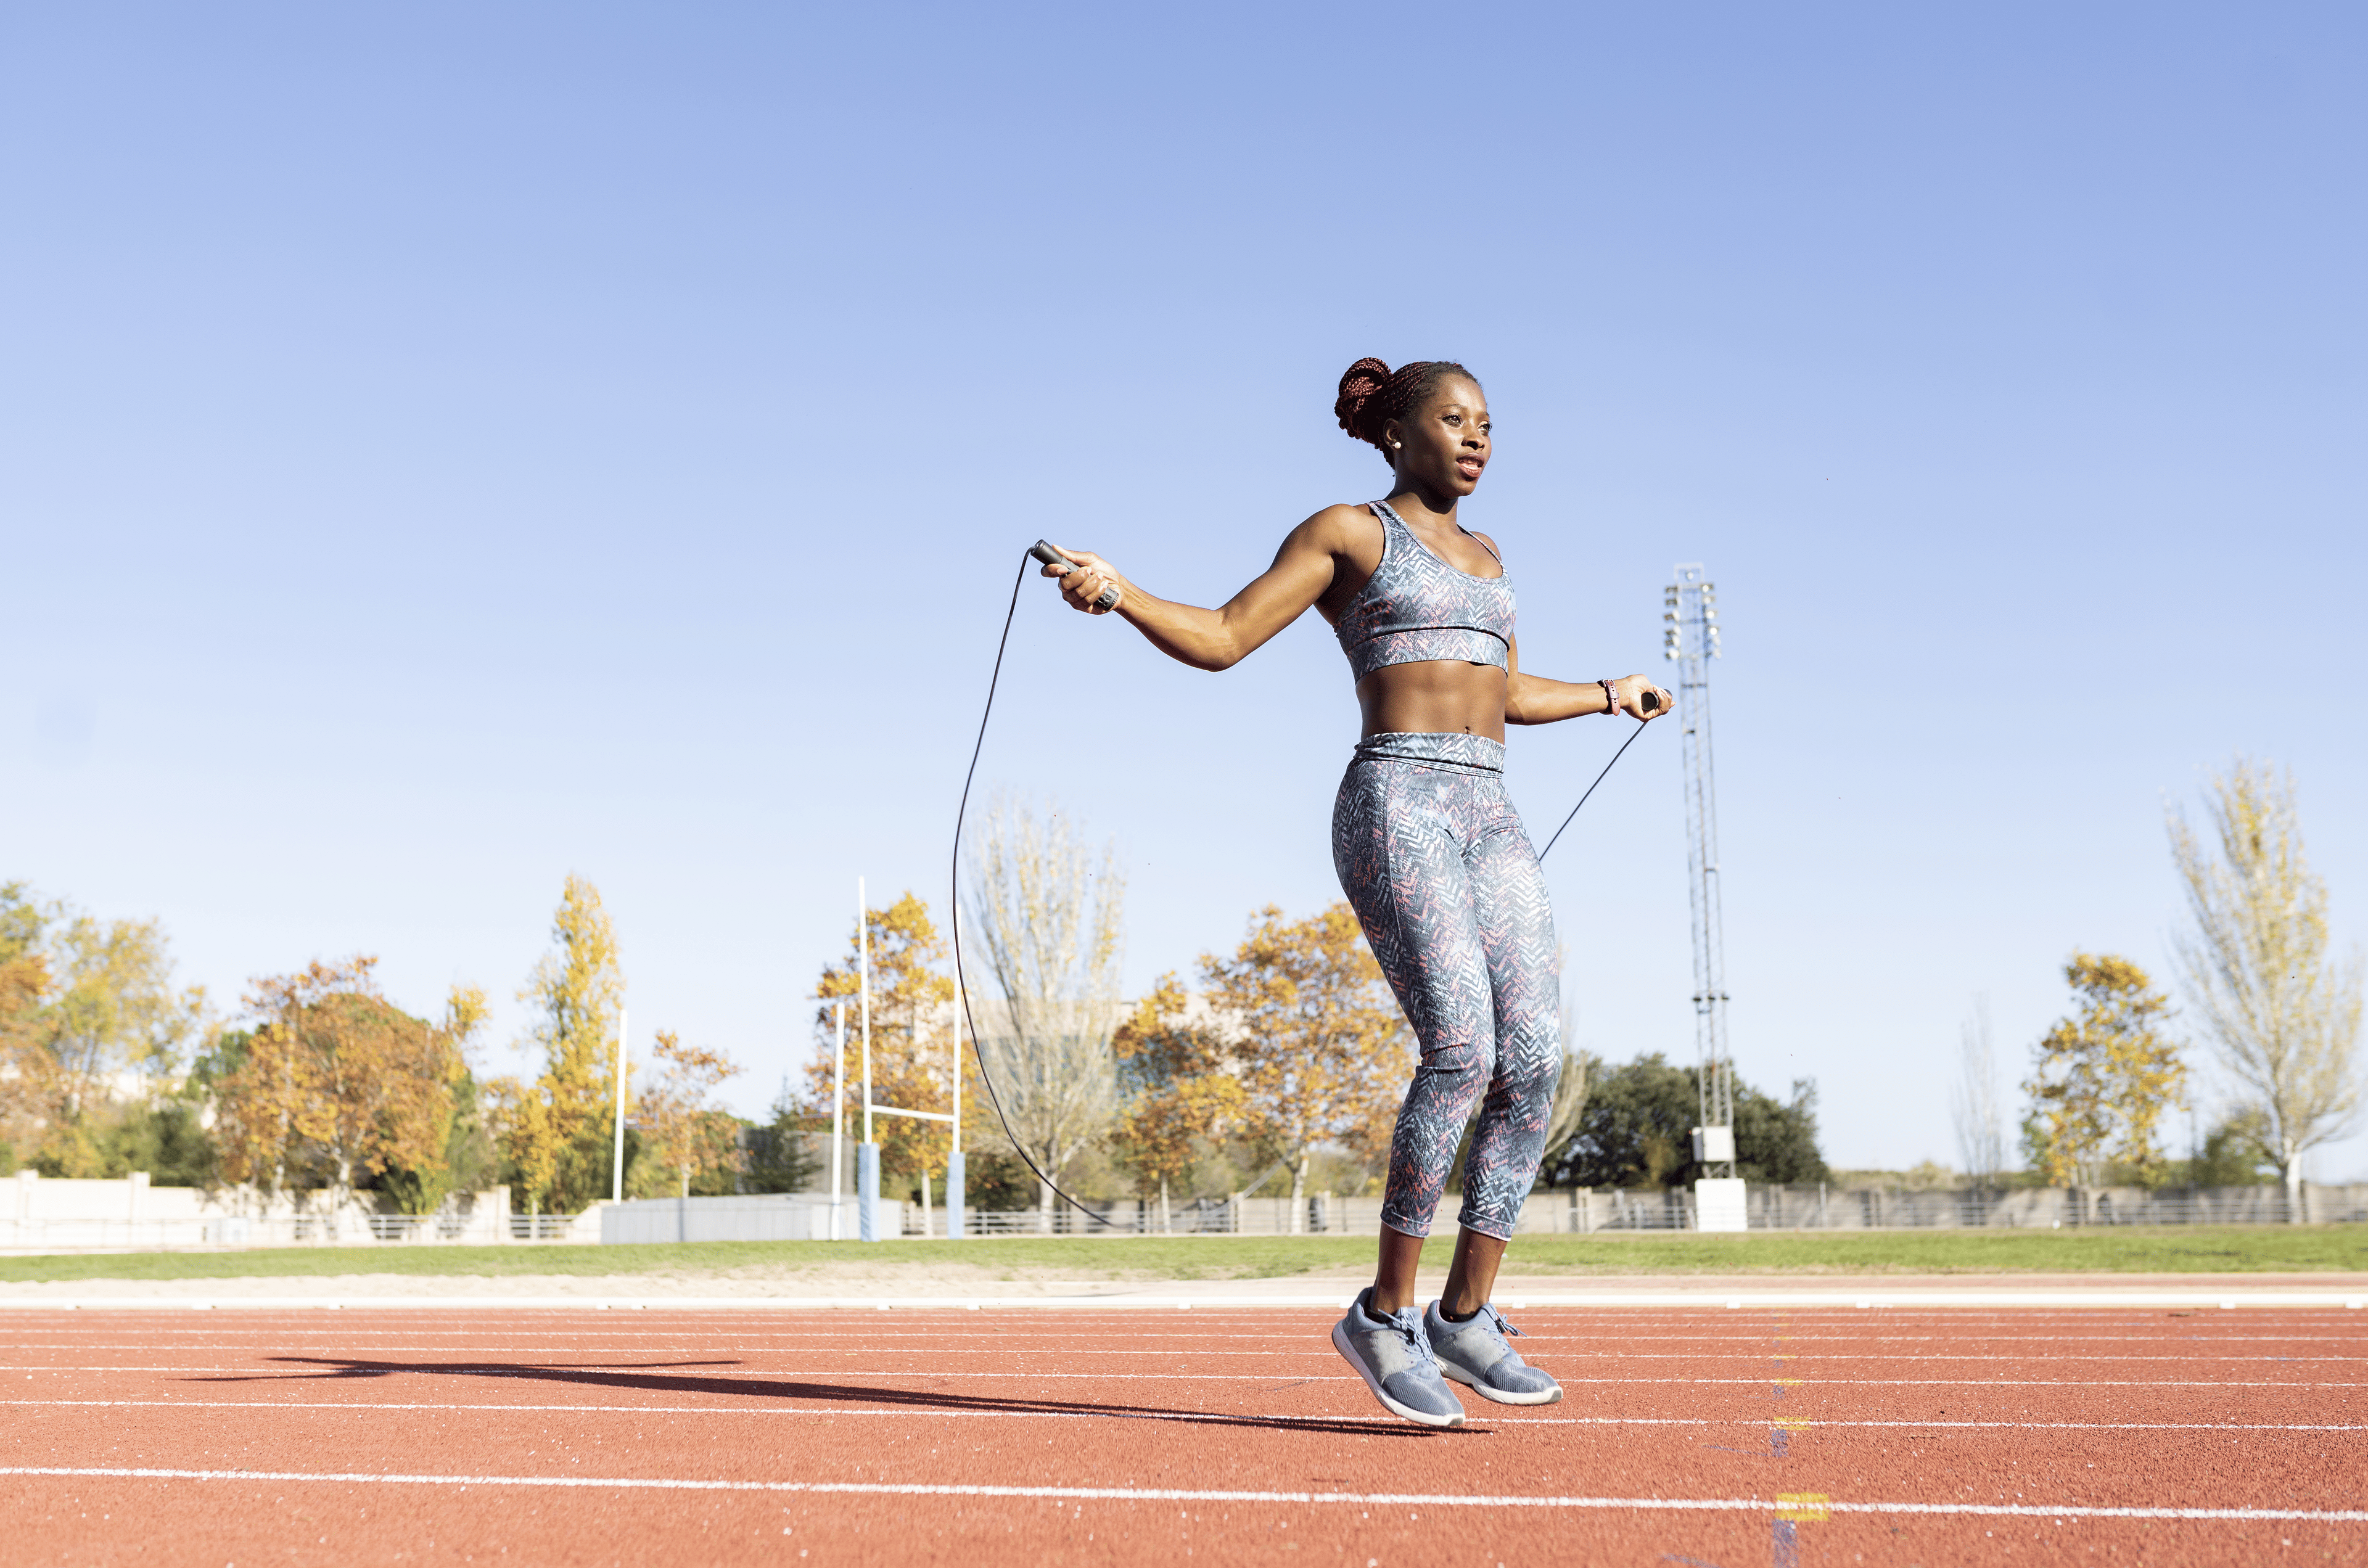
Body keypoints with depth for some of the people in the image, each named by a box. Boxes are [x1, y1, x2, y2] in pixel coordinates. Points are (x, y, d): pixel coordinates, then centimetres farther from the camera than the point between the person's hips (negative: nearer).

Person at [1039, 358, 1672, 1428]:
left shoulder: (1482, 555, 24)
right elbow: (1221, 640, 0)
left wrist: (1609, 694, 49)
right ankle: (1386, 1315, -9)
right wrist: (1116, 592, -17)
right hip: (1395, 806, -7)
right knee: (1462, 1048, -20)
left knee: (1535, 1059, -6)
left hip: (1488, 817, 7)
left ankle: (1466, 1316, 2)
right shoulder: (1346, 532, 5)